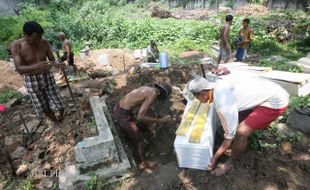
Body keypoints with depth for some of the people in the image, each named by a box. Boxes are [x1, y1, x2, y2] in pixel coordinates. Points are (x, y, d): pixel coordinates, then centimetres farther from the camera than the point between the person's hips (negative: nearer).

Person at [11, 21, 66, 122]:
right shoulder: (16, 45, -16)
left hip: (47, 77, 2)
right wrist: (37, 66, -42)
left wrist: (57, 64, -27)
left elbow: (52, 60, -1)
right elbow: (19, 69, -23)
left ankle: (61, 116, 37)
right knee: (44, 108, 9)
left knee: (58, 105, 4)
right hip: (31, 81, -2)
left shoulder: (44, 43, -8)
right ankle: (56, 121, 34)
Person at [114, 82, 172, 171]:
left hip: (118, 108, 9)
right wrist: (160, 121, -17)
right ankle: (142, 163, 33)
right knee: (139, 139, 12)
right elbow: (140, 117, -25)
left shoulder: (147, 88, 11)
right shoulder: (152, 95, -18)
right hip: (123, 115, -9)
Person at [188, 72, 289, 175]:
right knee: (238, 116, 18)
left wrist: (215, 157, -3)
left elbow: (230, 134, -15)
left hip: (276, 102, -9)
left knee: (240, 133, -11)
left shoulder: (222, 103, -26)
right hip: (271, 91, 9)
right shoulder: (219, 85, -1)